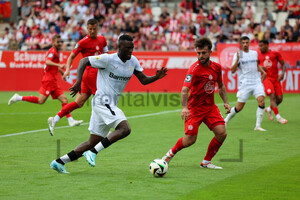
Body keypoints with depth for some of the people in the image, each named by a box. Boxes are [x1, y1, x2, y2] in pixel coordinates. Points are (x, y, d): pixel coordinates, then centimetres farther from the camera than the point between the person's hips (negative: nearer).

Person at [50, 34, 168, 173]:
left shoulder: (133, 61, 9)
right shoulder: (108, 59, -12)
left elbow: (144, 80, 13)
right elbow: (84, 61, -3)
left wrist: (156, 77, -7)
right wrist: (78, 82, -15)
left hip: (111, 105, 8)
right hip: (103, 101, -8)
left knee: (93, 142, 9)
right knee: (125, 129, -25)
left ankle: (59, 162, 15)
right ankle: (93, 152, -23)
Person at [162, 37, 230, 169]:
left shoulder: (216, 67, 2)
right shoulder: (194, 69, -18)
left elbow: (220, 86, 20)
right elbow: (185, 89, -29)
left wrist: (225, 102, 10)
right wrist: (184, 107, -43)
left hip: (210, 106, 5)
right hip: (194, 108, -5)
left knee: (222, 133, -10)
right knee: (190, 140, -10)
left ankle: (206, 162, 7)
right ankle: (171, 153, 20)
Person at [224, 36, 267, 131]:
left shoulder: (254, 53, 13)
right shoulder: (238, 55, -1)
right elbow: (233, 70, -9)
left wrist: (263, 72, 15)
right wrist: (237, 59, -22)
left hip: (257, 81, 3)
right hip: (245, 83, -3)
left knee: (261, 101, -18)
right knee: (239, 107, -1)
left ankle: (258, 126, -12)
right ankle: (226, 120, 23)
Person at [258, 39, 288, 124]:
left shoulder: (275, 53, 3)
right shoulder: (258, 55, 6)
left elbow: (283, 64, 6)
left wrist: (282, 73, -11)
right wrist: (260, 68, -9)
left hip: (276, 78, 2)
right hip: (266, 78, -2)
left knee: (279, 99, -1)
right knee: (272, 96, -18)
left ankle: (269, 109, 27)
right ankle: (278, 117, -17)